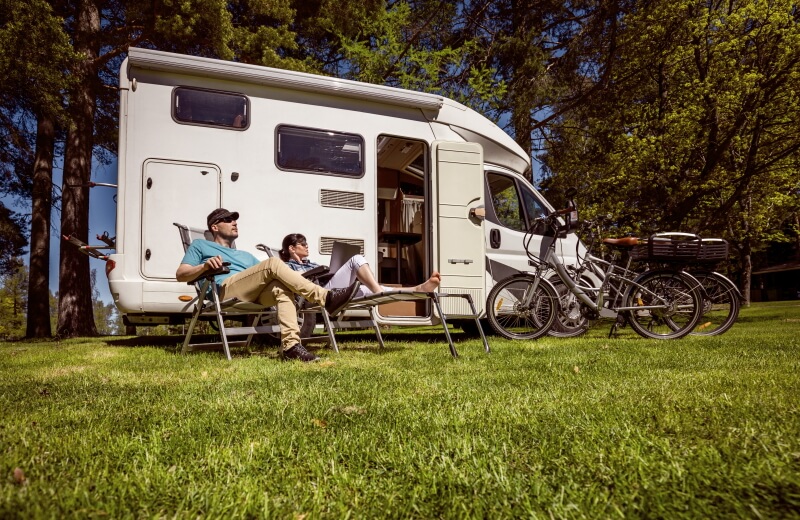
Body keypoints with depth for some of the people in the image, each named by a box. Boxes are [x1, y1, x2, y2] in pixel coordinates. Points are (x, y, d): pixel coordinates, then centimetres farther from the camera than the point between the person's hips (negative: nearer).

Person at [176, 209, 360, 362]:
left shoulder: (246, 256, 41)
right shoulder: (200, 245, 28)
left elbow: (267, 277, 28)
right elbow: (180, 274, 12)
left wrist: (294, 276, 7)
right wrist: (204, 266, -10)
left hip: (255, 294, 5)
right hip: (226, 289, -5)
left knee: (282, 288, -30)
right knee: (273, 263, -26)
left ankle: (290, 345, -44)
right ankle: (325, 297, -34)